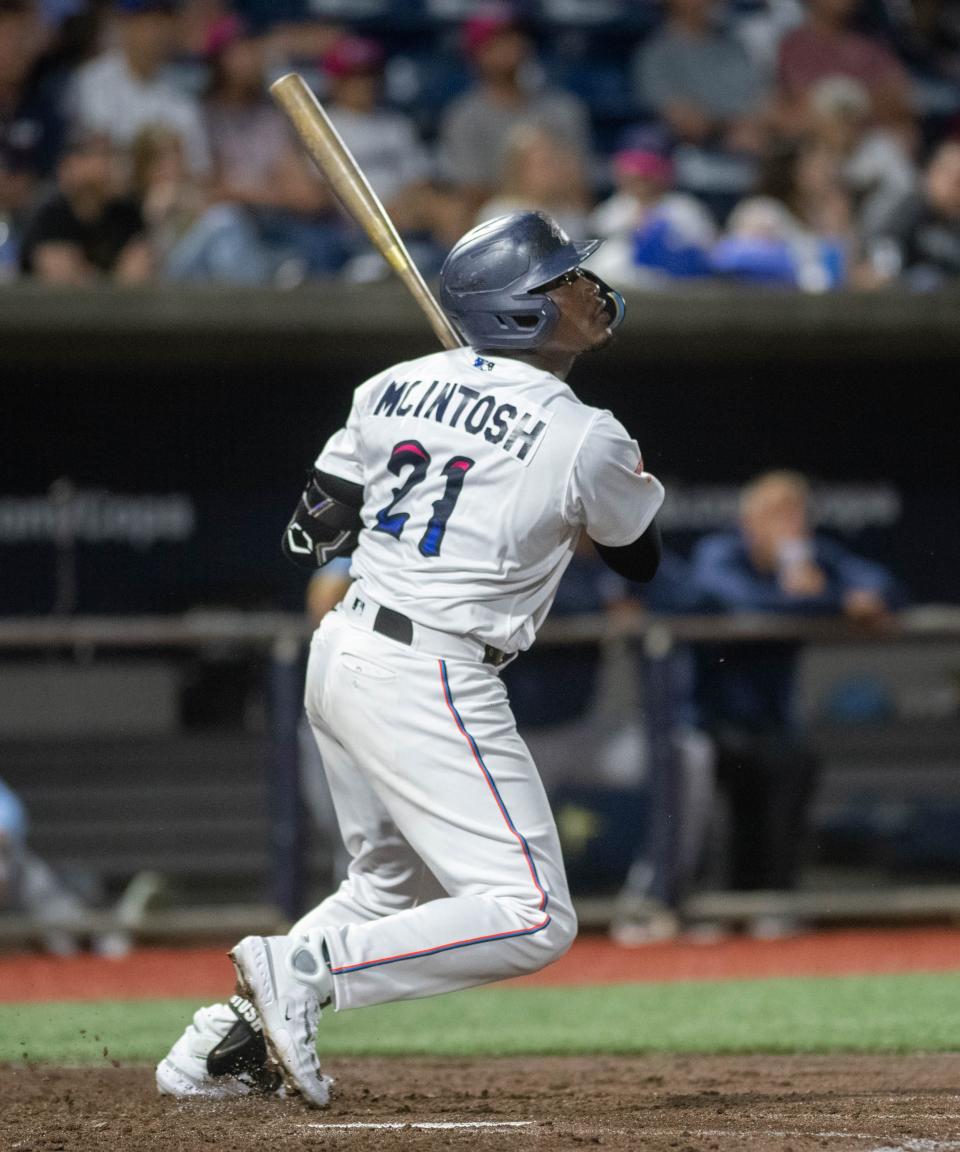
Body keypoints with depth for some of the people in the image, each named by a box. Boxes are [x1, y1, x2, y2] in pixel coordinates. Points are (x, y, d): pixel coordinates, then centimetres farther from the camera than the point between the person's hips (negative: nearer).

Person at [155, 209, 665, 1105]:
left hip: (340, 653, 9)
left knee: (393, 888, 26)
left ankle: (218, 1044, 19)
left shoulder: (399, 386, 7)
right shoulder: (583, 439, -11)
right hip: (429, 681, -9)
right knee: (532, 920, -10)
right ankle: (303, 968, -18)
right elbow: (639, 558, 9)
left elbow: (310, 534, 15)